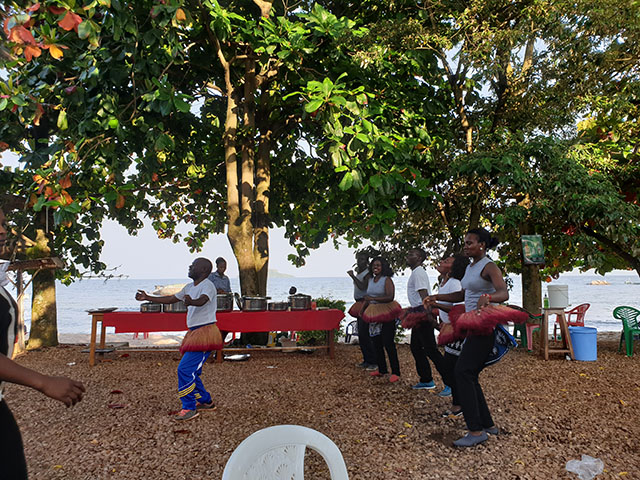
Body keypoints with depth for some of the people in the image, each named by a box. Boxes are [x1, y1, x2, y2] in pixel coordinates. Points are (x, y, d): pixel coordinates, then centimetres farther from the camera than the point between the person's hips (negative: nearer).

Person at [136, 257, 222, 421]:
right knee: (191, 371, 13)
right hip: (194, 333, 9)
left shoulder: (207, 285, -13)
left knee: (186, 369, -14)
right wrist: (148, 298, 25)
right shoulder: (189, 287, 15)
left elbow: (202, 300, -34)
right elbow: (171, 299, 25)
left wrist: (192, 302, -55)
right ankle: (206, 401, 27)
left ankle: (189, 408, -4)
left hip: (204, 333, -9)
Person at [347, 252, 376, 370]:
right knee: (361, 335, 12)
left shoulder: (367, 274, -13)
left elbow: (363, 287, -27)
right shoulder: (357, 271, 15)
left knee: (364, 334, -12)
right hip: (359, 305, 10)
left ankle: (373, 361, -6)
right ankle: (366, 360, 21)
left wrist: (352, 276, -25)